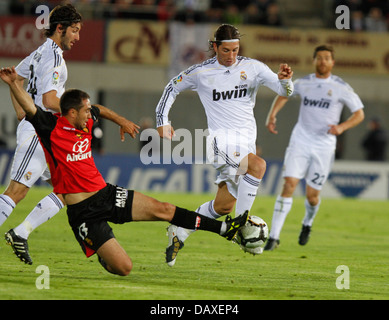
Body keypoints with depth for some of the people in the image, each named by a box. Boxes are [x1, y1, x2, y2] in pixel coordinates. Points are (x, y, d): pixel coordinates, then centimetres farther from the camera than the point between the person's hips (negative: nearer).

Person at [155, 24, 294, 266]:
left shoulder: (253, 67, 3)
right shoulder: (201, 73, 0)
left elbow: (285, 91, -3)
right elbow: (173, 88, 16)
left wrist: (284, 79, -27)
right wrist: (162, 121, 9)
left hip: (247, 142, 4)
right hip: (221, 140, -4)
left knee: (224, 205, 3)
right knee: (258, 166, -32)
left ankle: (180, 231, 23)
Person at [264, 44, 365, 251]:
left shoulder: (341, 87, -4)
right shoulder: (303, 83, 5)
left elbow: (359, 113, 1)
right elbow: (284, 94, 25)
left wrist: (342, 127, -17)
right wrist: (272, 114, 10)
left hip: (324, 146, -1)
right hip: (300, 142, 1)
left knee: (312, 195, 3)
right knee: (289, 185, -14)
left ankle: (307, 224, 38)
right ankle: (274, 236, -13)